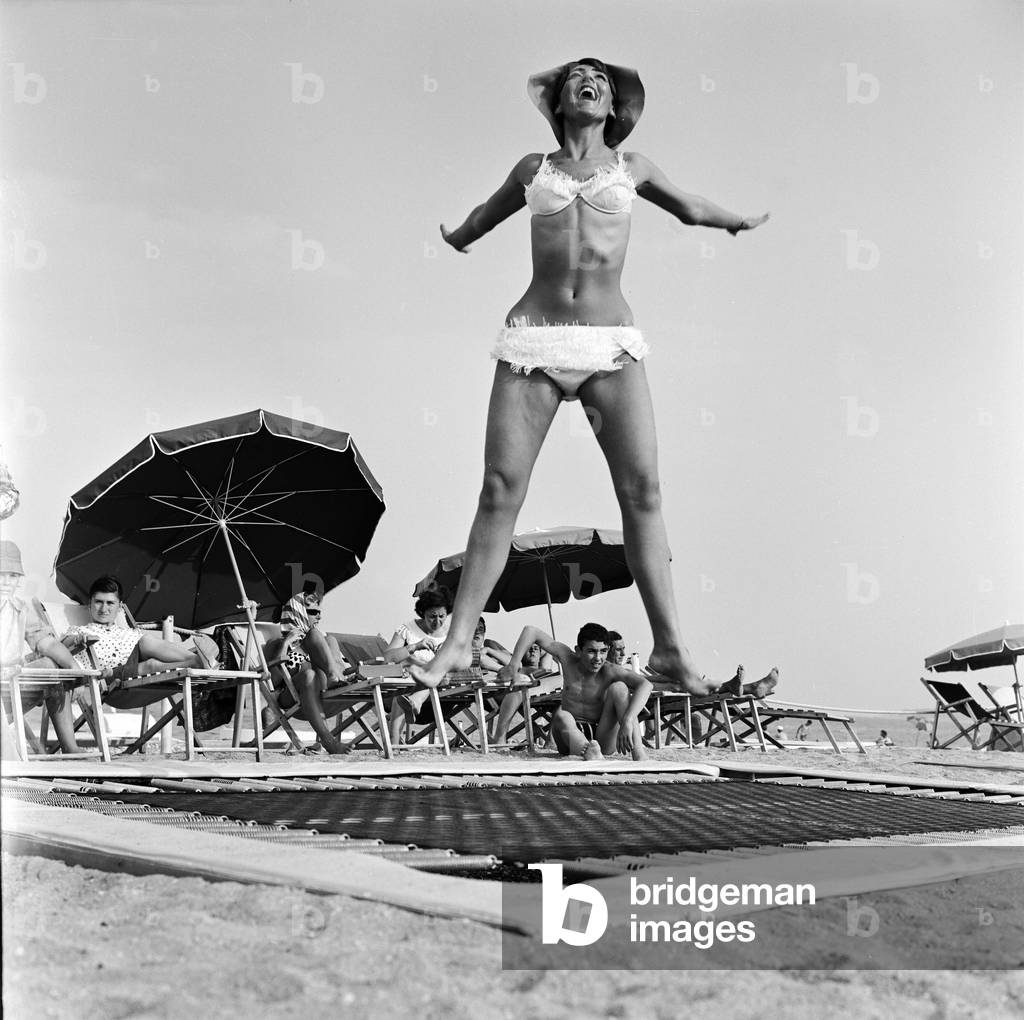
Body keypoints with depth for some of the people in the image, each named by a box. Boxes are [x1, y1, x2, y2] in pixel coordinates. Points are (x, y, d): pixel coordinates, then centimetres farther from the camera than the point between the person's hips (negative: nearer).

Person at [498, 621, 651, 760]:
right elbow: (531, 631, -1)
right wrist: (513, 665, -10)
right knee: (561, 715, -32)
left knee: (618, 688, -21)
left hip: (603, 741, -1)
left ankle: (638, 752, -37)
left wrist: (627, 721, -44)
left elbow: (646, 685, -32)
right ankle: (590, 753, -63)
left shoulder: (610, 672, -15)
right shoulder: (568, 659, -6)